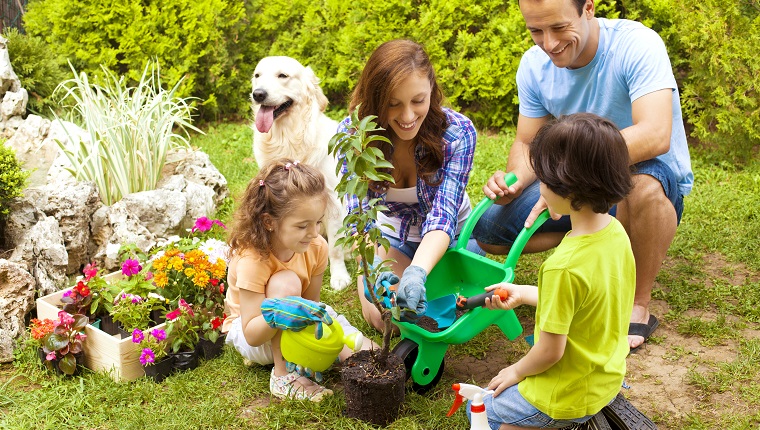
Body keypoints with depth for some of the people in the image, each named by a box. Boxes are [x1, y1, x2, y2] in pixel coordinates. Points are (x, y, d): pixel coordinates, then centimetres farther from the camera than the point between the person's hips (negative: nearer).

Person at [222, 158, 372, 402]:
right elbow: (252, 335, -30)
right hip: (254, 334, -5)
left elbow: (310, 301, -10)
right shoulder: (252, 261, -31)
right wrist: (276, 315, -51)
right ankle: (283, 373, -20)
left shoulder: (317, 247, -16)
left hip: (296, 327, 5)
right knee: (285, 283, -37)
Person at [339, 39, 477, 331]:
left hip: (446, 239, 0)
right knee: (383, 314, -17)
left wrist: (417, 272, -54)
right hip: (391, 238, 1)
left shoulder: (458, 132, -28)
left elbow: (443, 215, -34)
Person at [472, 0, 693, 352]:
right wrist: (514, 181, -24)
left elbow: (655, 136, -37)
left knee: (643, 183, -42)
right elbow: (527, 144, -1)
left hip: (657, 180, -5)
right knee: (488, 229, -10)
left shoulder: (637, 44, -24)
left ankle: (639, 307, -18)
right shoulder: (534, 65, -7)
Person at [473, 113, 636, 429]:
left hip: (568, 398, -8)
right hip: (607, 379, 8)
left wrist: (517, 370, -4)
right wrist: (523, 294, 11)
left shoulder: (564, 267, -34)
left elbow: (550, 352, -24)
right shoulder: (616, 233, -9)